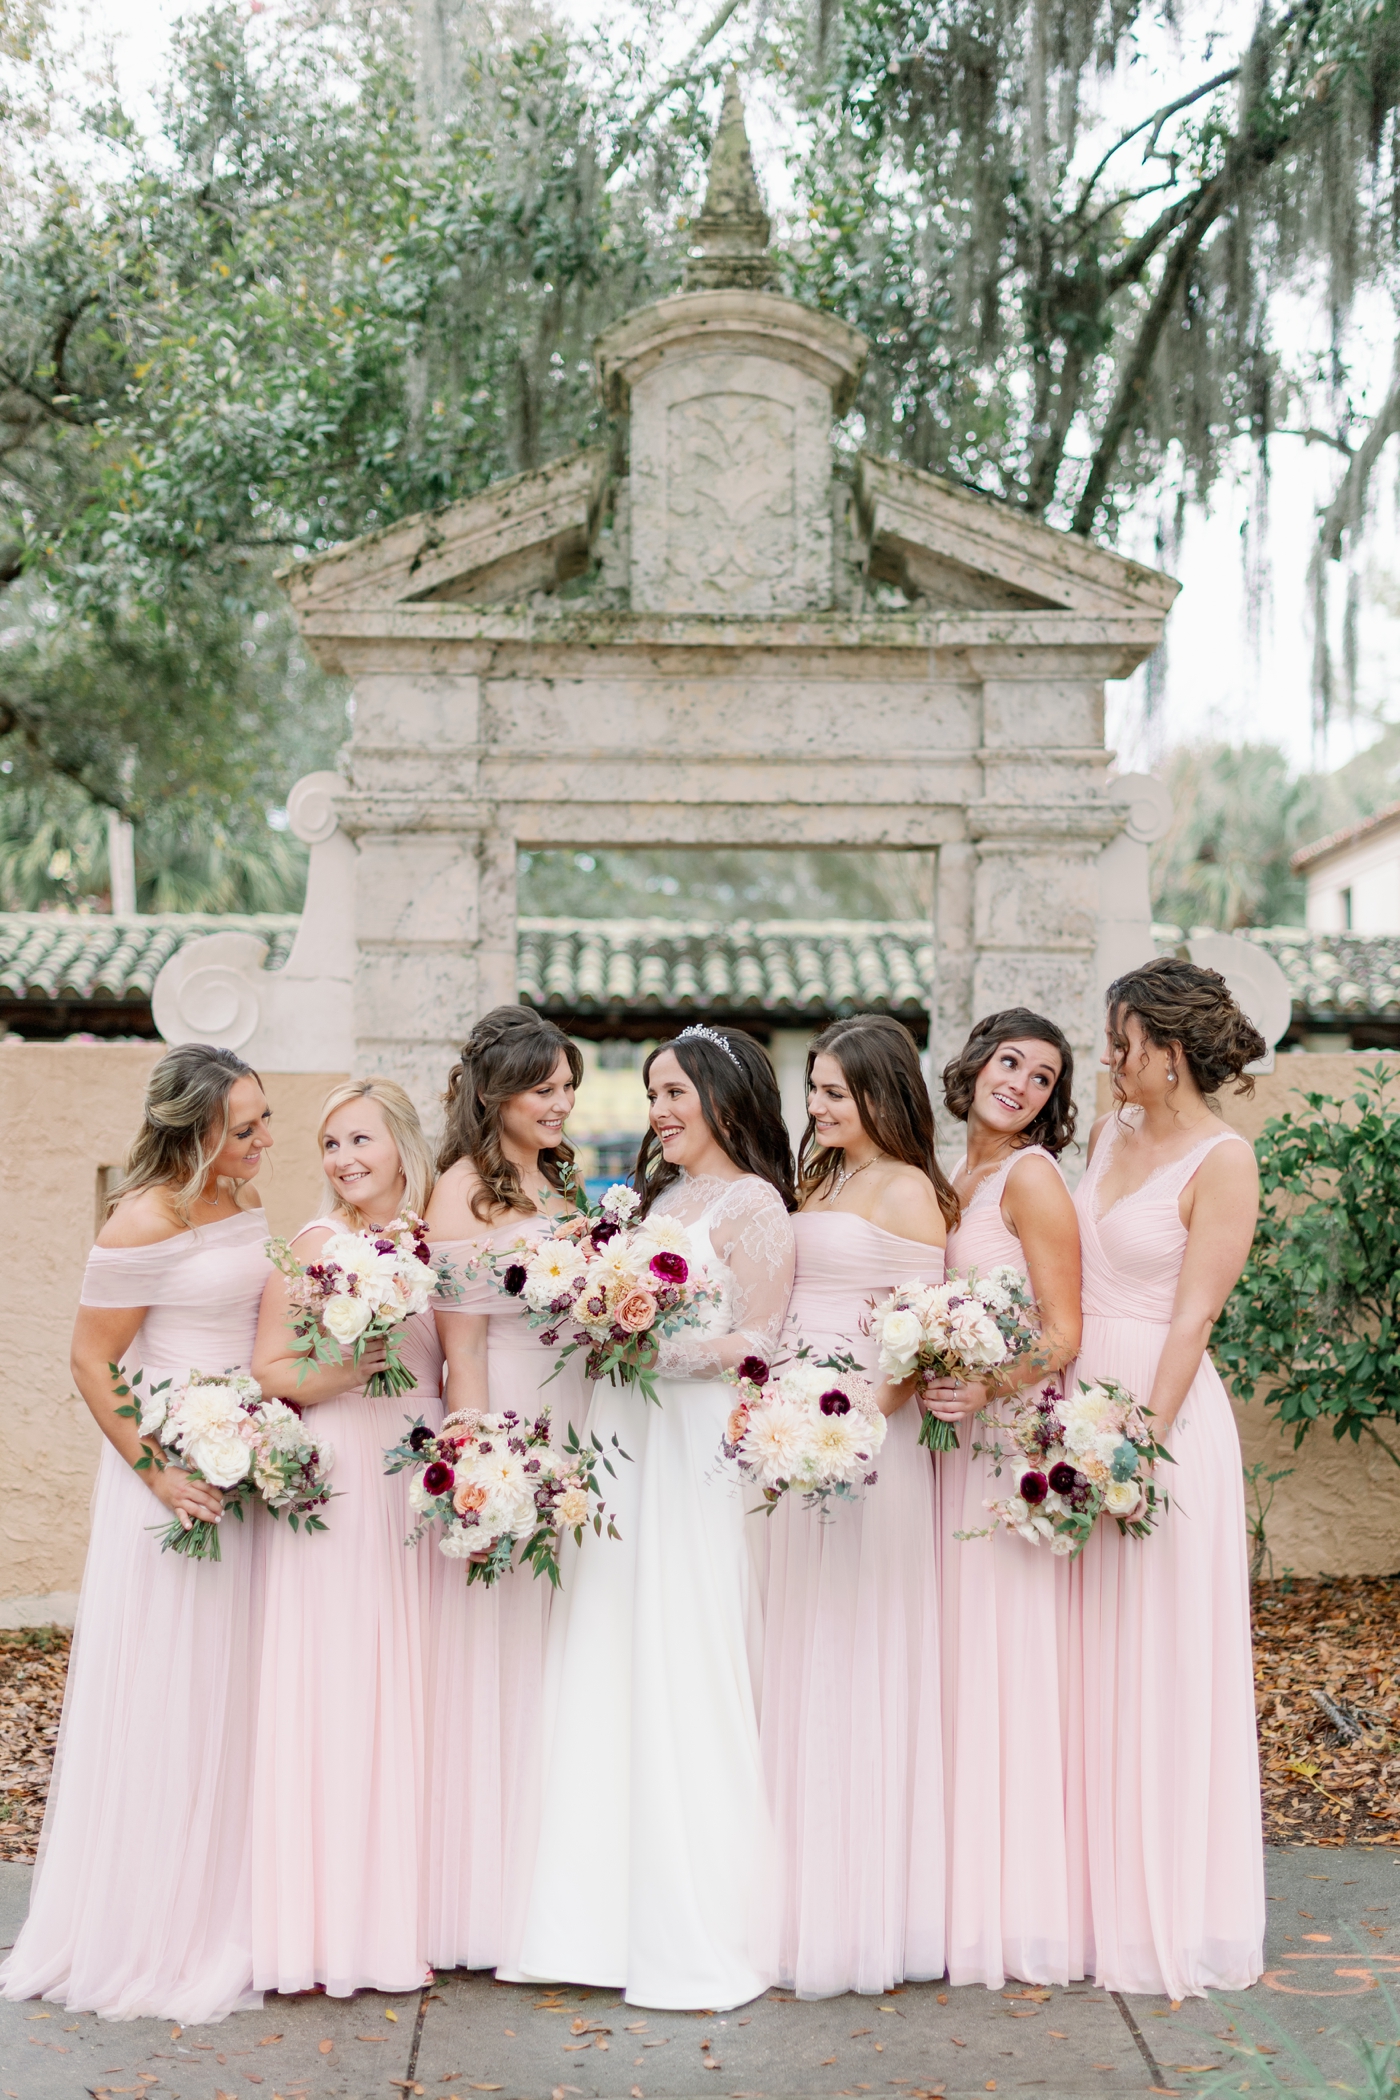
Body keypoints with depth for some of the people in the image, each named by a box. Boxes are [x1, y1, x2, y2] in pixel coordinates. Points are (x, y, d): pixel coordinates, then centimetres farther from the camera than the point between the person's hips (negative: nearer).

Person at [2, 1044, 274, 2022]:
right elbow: (92, 1361, -14)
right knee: (162, 1693, -1)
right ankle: (148, 1936, 12)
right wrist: (154, 1471, -19)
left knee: (232, 1693, 13)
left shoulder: (244, 1206, 9)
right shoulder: (148, 1219, -15)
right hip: (171, 1470, -8)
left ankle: (219, 1917, 25)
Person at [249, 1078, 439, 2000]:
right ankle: (338, 1920, 6)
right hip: (336, 1481, -4)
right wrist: (345, 1373, -20)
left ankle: (404, 1910, 16)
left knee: (408, 1681, 7)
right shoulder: (314, 1246, -3)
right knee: (338, 1684, -3)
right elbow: (269, 1371, -5)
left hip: (417, 1484, 4)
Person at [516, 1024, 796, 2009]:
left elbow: (756, 1343, -10)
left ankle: (699, 1936, 3)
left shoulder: (752, 1201, -4)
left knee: (684, 1668, -6)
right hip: (621, 1441, 8)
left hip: (693, 1443, -8)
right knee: (609, 1663, 6)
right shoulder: (657, 1196, 19)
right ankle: (616, 1914, 15)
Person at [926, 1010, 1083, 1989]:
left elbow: (1063, 1334, -13)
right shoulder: (954, 1181, 15)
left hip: (1013, 1434, -8)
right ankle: (963, 1889, 18)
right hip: (957, 1434, 8)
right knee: (957, 1655, 9)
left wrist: (985, 1389, -28)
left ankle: (1013, 1903, 6)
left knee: (1006, 1659, -4)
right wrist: (926, 1390, 4)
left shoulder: (1031, 1177, -8)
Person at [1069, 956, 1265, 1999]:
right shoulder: (1113, 1131, 10)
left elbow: (1191, 1319, -15)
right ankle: (1090, 1893, 23)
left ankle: (1165, 1913, 13)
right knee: (1086, 1661, 11)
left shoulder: (1222, 1160, -11)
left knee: (1159, 1666, 1)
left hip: (1161, 1413, -7)